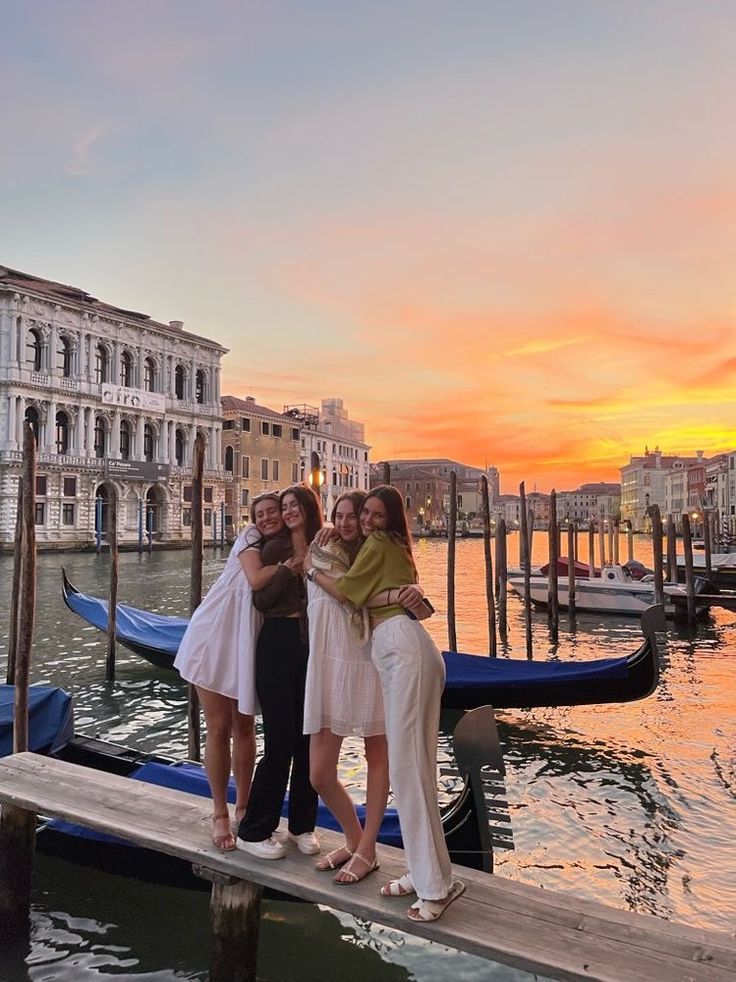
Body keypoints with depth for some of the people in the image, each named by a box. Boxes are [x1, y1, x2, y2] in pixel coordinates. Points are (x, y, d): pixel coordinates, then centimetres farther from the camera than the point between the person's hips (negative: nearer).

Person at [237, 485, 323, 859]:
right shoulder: (275, 548, 0)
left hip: (314, 646, 3)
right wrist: (286, 571, -17)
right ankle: (253, 831, 15)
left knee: (310, 737, 10)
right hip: (279, 645, -3)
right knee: (280, 740, -1)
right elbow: (261, 600, -5)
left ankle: (302, 825, 26)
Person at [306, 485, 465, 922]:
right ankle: (425, 873, 16)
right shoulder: (396, 548, 28)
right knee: (414, 761, 10)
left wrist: (311, 569, 12)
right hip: (405, 651, 10)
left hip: (402, 648, -10)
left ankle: (437, 883, -6)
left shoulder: (379, 544, 2)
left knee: (407, 762, -9)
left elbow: (343, 591, 0)